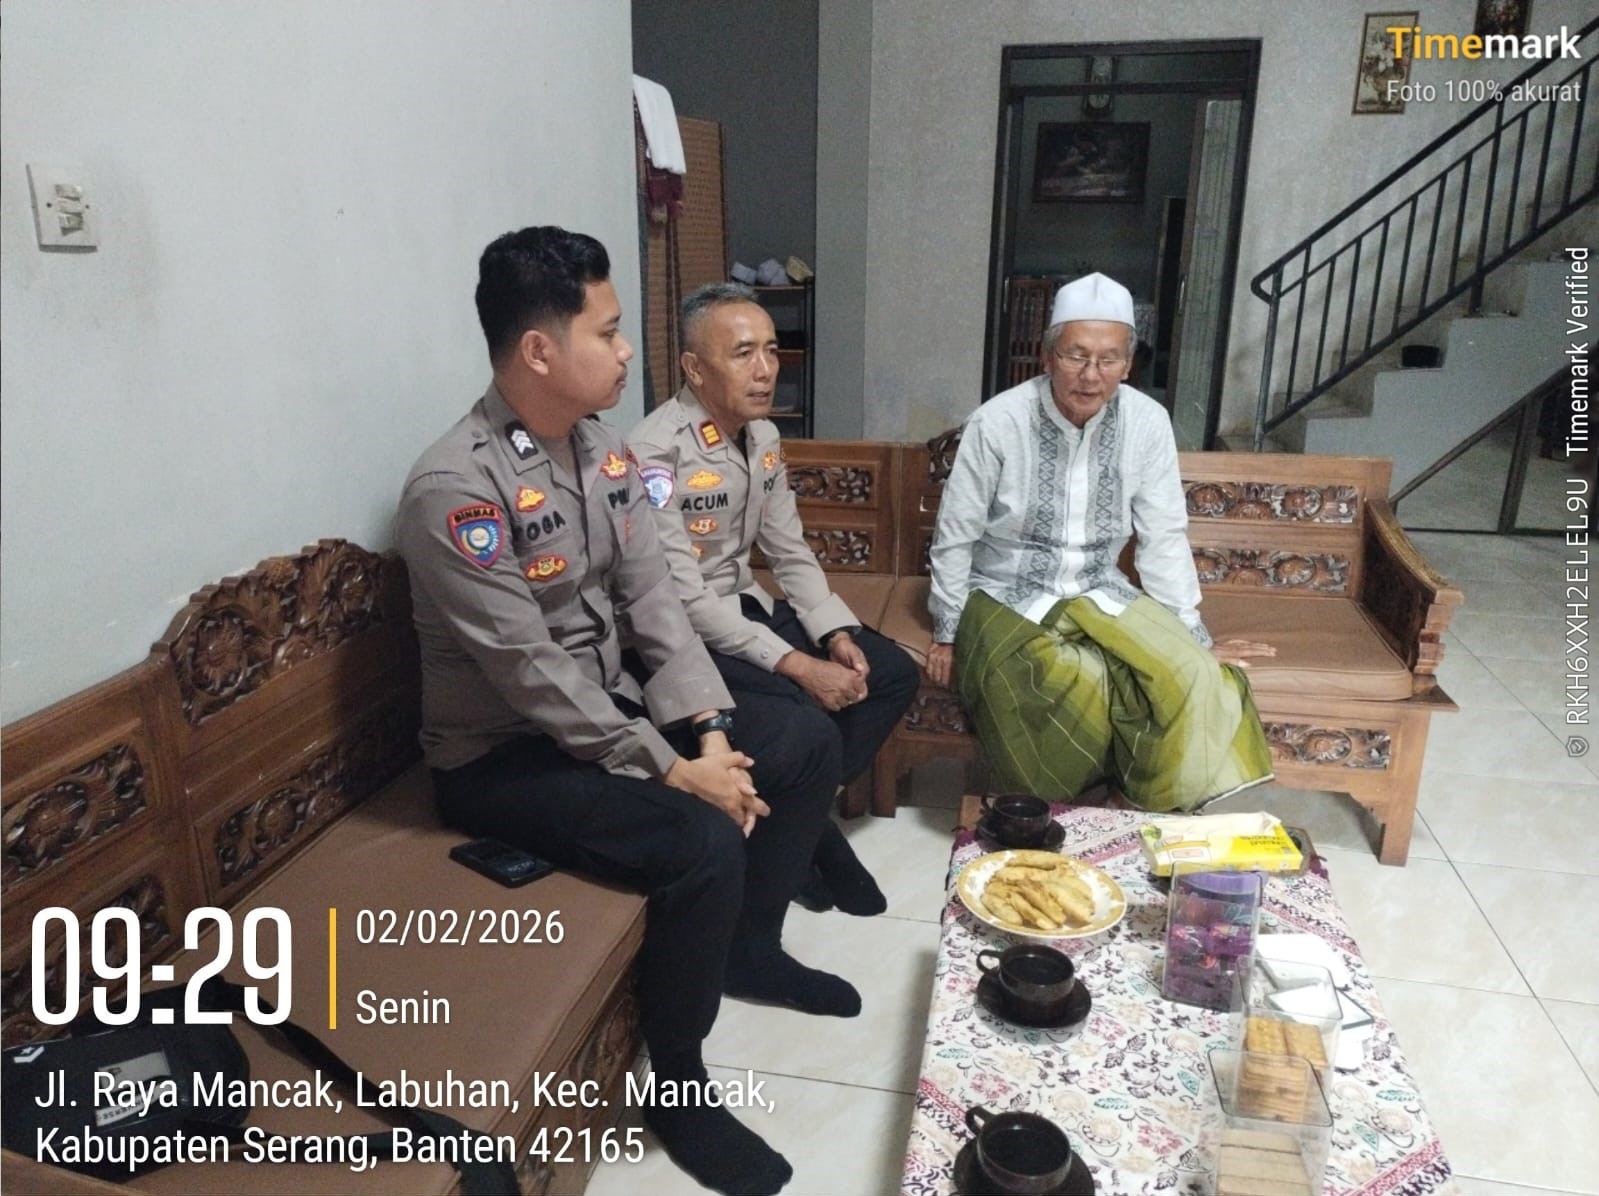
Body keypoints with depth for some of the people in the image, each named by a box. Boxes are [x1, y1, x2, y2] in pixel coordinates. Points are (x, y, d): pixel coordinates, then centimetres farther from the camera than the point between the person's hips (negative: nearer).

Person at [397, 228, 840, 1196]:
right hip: (503, 752, -8)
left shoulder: (600, 445, 1)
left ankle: (750, 946, 24)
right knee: (704, 843, -28)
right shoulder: (456, 489, -25)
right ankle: (677, 1089, -2)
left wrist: (709, 732, -11)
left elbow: (652, 597, -1)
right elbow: (532, 674, -26)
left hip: (606, 703, 8)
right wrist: (674, 771, -22)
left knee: (808, 747, 4)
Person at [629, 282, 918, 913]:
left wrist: (835, 634, -7)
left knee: (893, 672, 1)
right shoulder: (657, 453, -22)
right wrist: (797, 665, -25)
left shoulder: (763, 436, 4)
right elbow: (683, 602, -24)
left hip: (746, 604, 9)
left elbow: (791, 553, 9)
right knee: (807, 732, -28)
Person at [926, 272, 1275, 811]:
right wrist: (947, 633, -2)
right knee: (1077, 693, -30)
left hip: (1102, 595, 4)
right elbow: (955, 537, -6)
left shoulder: (1148, 423, -7)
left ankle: (1164, 816, 5)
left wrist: (1193, 638, 0)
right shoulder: (997, 423, -15)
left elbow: (1163, 539, 0)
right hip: (1007, 599, -3)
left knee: (1192, 677, -20)